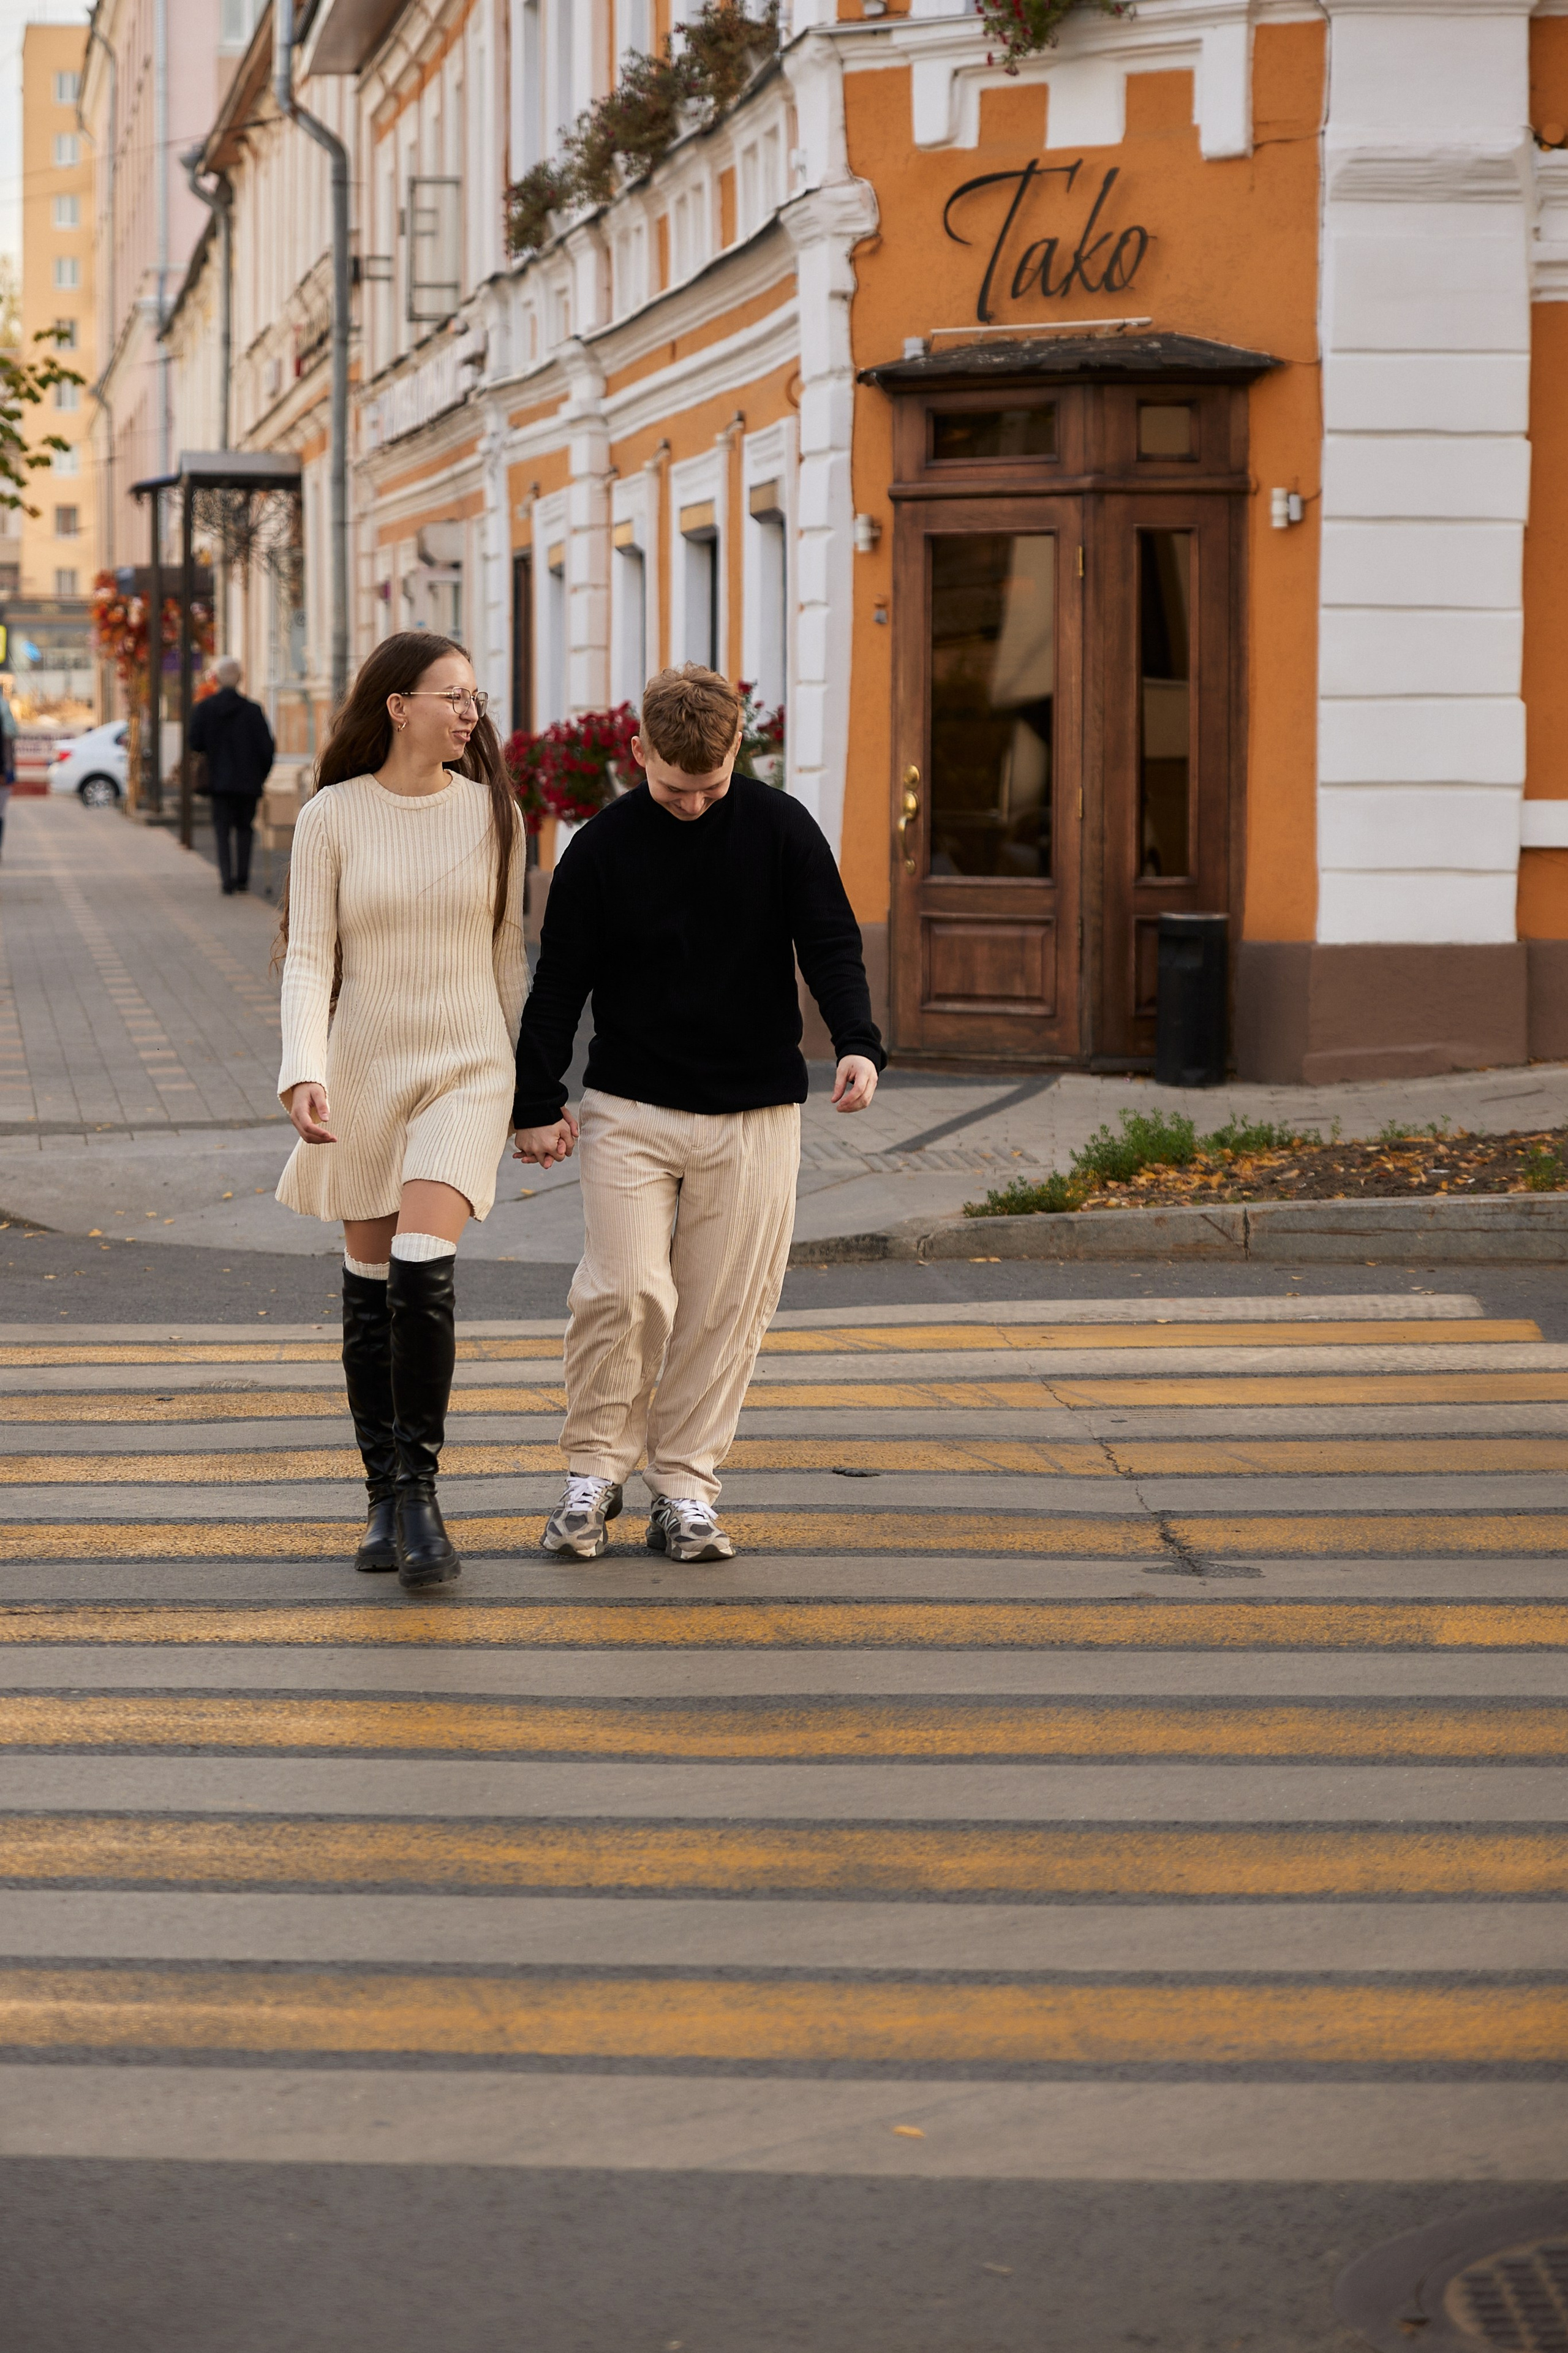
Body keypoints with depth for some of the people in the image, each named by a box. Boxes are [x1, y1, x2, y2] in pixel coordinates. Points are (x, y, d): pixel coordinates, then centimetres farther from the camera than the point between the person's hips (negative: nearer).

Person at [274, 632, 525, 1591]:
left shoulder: (492, 812, 2)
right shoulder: (332, 817, -2)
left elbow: (507, 955, 10)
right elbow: (309, 960, -5)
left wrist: (531, 1088, 12)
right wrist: (304, 1073, -21)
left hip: (466, 1070, -1)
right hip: (363, 1068, 1)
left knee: (423, 1275, -18)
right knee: (370, 1286, 7)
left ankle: (420, 1489, -10)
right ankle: (386, 1497, 18)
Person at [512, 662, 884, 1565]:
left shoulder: (782, 829, -1)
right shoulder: (603, 847, -2)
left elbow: (831, 945, -4)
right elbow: (559, 982, 4)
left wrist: (858, 1043, -22)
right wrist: (537, 1103, 1)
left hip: (754, 1115, 1)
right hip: (631, 1108, -1)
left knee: (725, 1308, 1)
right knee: (623, 1291, -11)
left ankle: (685, 1489, 11)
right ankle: (595, 1471, 6)